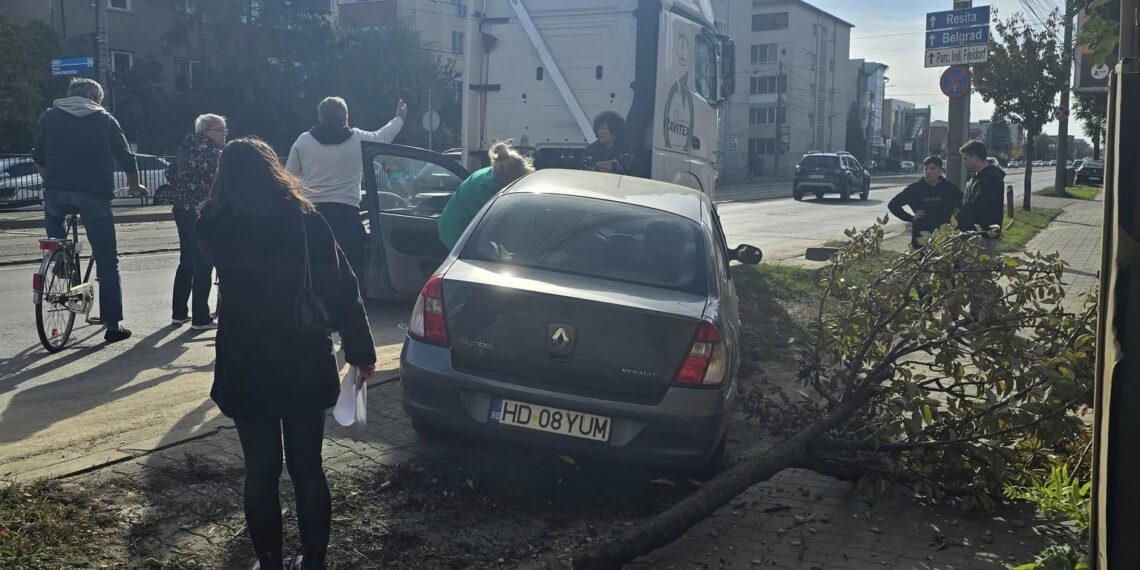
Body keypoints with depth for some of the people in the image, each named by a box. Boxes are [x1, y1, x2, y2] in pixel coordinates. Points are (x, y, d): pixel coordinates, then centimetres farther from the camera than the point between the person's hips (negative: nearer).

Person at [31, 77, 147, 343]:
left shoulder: (50, 116, 14)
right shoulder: (105, 120, 10)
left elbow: (39, 158, 17)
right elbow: (126, 158, 13)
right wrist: (135, 186, 30)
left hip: (56, 191, 2)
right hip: (95, 196, -1)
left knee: (54, 216, 38)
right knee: (107, 261, 5)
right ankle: (113, 324, 3)